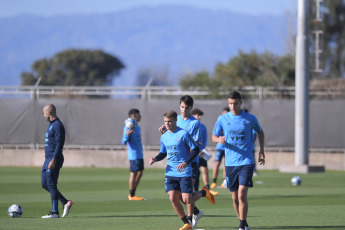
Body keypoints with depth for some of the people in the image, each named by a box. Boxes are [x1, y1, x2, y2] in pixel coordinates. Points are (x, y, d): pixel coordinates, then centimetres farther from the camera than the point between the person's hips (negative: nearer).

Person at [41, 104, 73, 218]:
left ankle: (55, 212, -5)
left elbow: (59, 144, -20)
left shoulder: (58, 125, -14)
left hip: (54, 159, -10)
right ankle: (65, 202, 13)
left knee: (51, 185, -8)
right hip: (48, 158, 10)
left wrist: (53, 160, -25)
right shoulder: (51, 124, 18)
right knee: (44, 184, 10)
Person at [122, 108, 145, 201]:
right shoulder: (128, 127, -11)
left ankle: (132, 194, 16)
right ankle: (131, 195, -1)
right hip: (134, 155, -9)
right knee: (134, 173, -6)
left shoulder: (137, 127, 17)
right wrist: (127, 135, -35)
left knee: (140, 173, 10)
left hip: (139, 155, 9)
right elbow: (124, 142, -16)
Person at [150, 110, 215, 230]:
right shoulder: (164, 137, 9)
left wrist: (186, 162, -19)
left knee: (187, 199, -8)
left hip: (184, 172, -5)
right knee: (173, 197, -8)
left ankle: (204, 193, 25)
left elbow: (196, 149, -8)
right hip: (170, 173, 5)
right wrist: (155, 158, -1)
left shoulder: (183, 134, -9)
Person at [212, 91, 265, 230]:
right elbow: (214, 136, 9)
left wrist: (261, 150, 10)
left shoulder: (250, 119, 1)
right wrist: (219, 139, -15)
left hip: (246, 162, -2)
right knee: (234, 197, 7)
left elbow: (260, 132, 19)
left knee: (242, 195, -15)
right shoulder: (222, 119, 3)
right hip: (230, 163, 2)